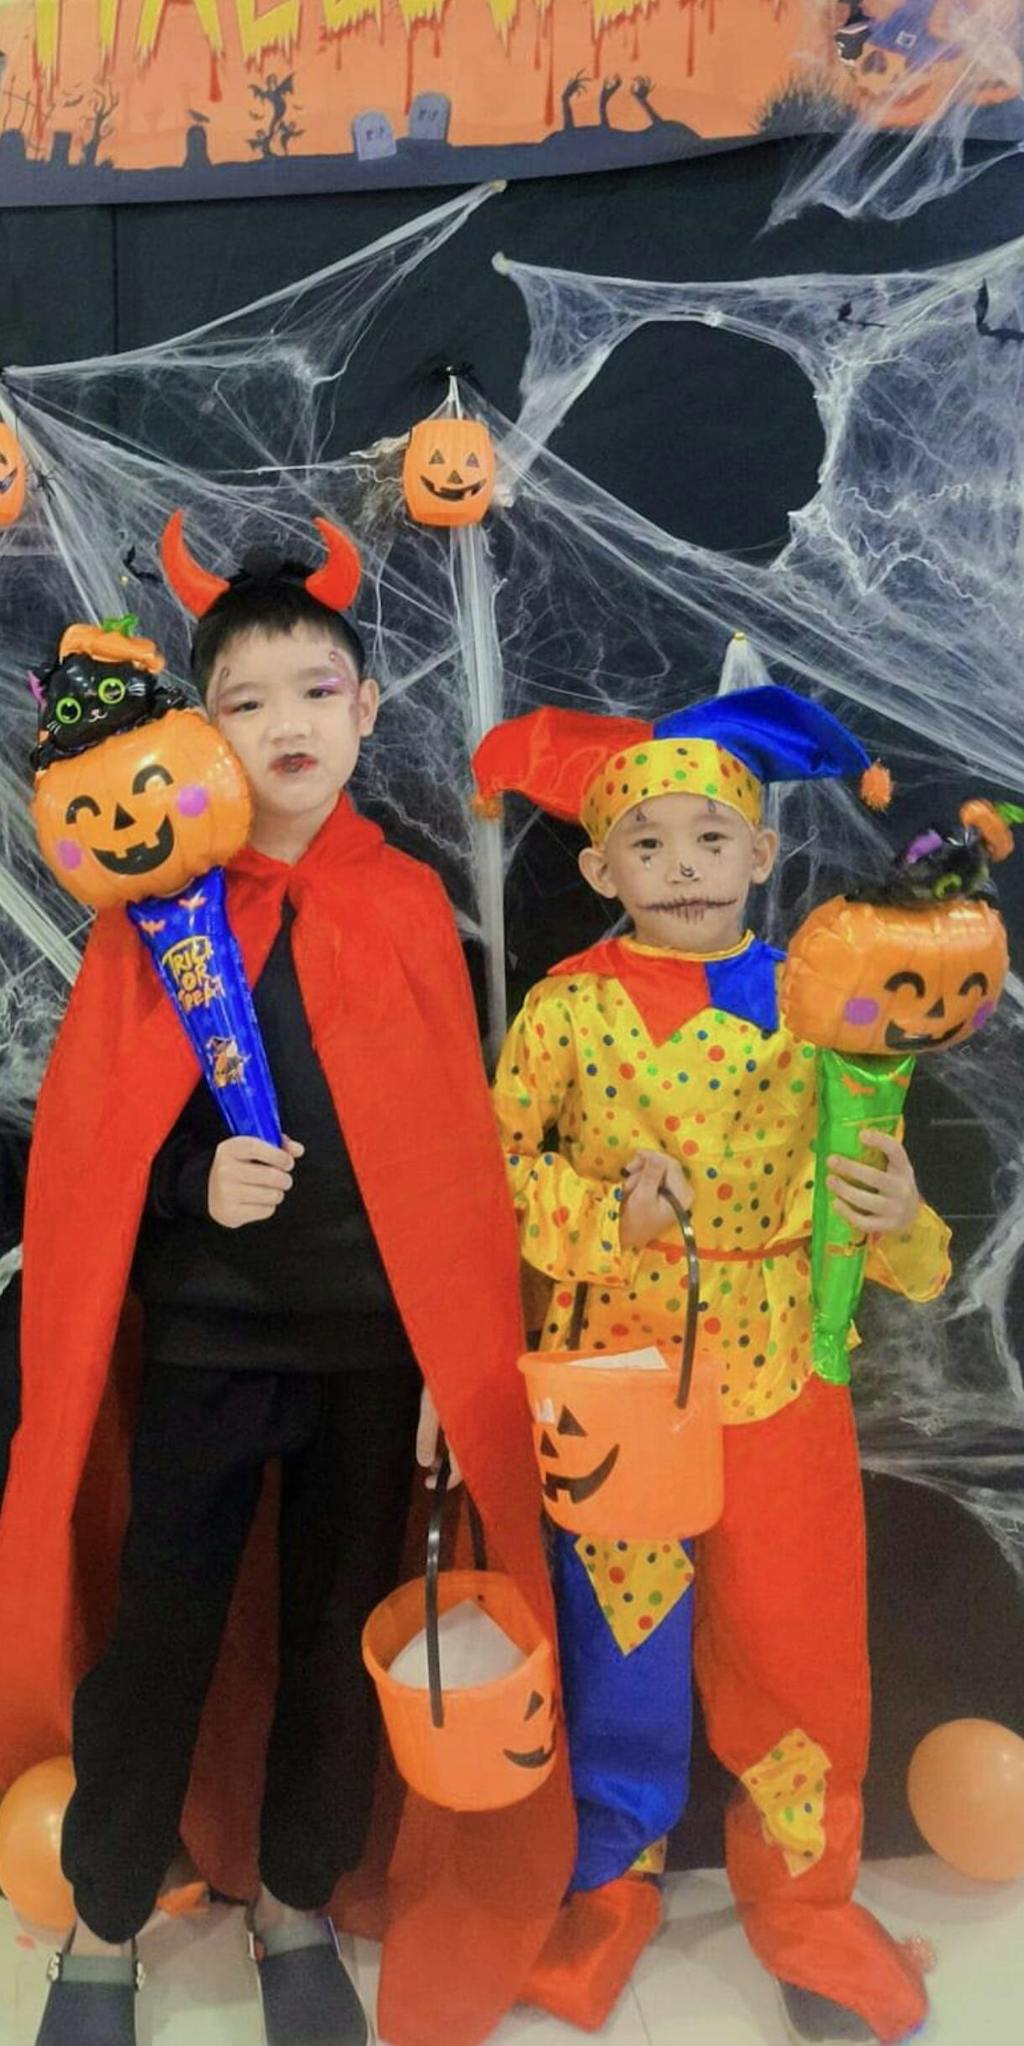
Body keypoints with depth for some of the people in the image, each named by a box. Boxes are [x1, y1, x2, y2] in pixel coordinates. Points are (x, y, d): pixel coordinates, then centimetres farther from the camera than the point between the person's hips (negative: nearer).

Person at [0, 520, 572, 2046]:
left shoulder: (410, 905, 0)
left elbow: (458, 1146, 0)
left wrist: (460, 1360, -2)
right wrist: (197, 1183, -19)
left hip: (377, 1345, 1)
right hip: (203, 1337, -1)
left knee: (338, 1633, 14)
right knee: (158, 1631, 9)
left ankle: (297, 1905, 39)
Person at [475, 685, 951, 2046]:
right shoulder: (568, 1007, -6)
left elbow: (863, 1174, 3)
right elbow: (493, 1159, -2)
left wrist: (895, 1216, -19)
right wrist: (604, 1217, -18)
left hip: (778, 1378, 1)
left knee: (799, 1650, 13)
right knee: (620, 1654, 15)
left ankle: (805, 1898, 40)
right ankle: (608, 1886, 42)